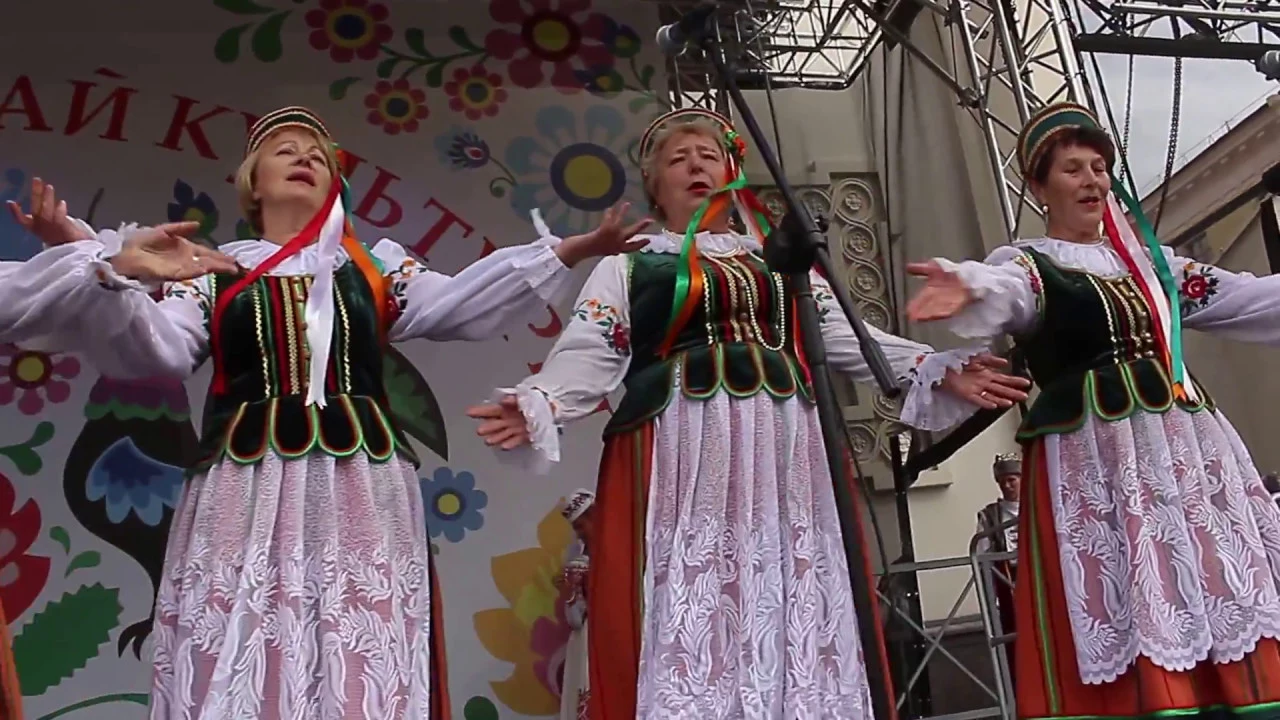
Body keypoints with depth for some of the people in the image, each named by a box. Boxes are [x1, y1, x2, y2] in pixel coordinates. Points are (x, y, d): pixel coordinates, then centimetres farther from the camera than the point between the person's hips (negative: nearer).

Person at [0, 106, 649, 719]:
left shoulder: (374, 270, 15)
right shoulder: (214, 275, 12)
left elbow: (461, 302, 3)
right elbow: (158, 346, -2)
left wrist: (568, 251, -8)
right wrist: (119, 270, -21)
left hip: (357, 490, 1)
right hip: (248, 490, -1)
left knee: (364, 666, -2)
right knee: (237, 662, -2)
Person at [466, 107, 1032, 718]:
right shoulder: (628, 264, 12)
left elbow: (844, 336, 18)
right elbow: (590, 353, 0)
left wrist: (940, 371, 7)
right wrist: (539, 405, -21)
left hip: (781, 454, 3)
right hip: (676, 458, -3)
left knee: (791, 612, 2)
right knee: (685, 610, -7)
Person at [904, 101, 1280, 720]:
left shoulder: (1147, 260, 19)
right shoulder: (1028, 263, 0)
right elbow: (1003, 294, -24)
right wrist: (967, 289, -47)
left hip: (1186, 448, 6)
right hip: (1092, 458, -6)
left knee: (1221, 593, 4)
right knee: (1130, 618, -10)